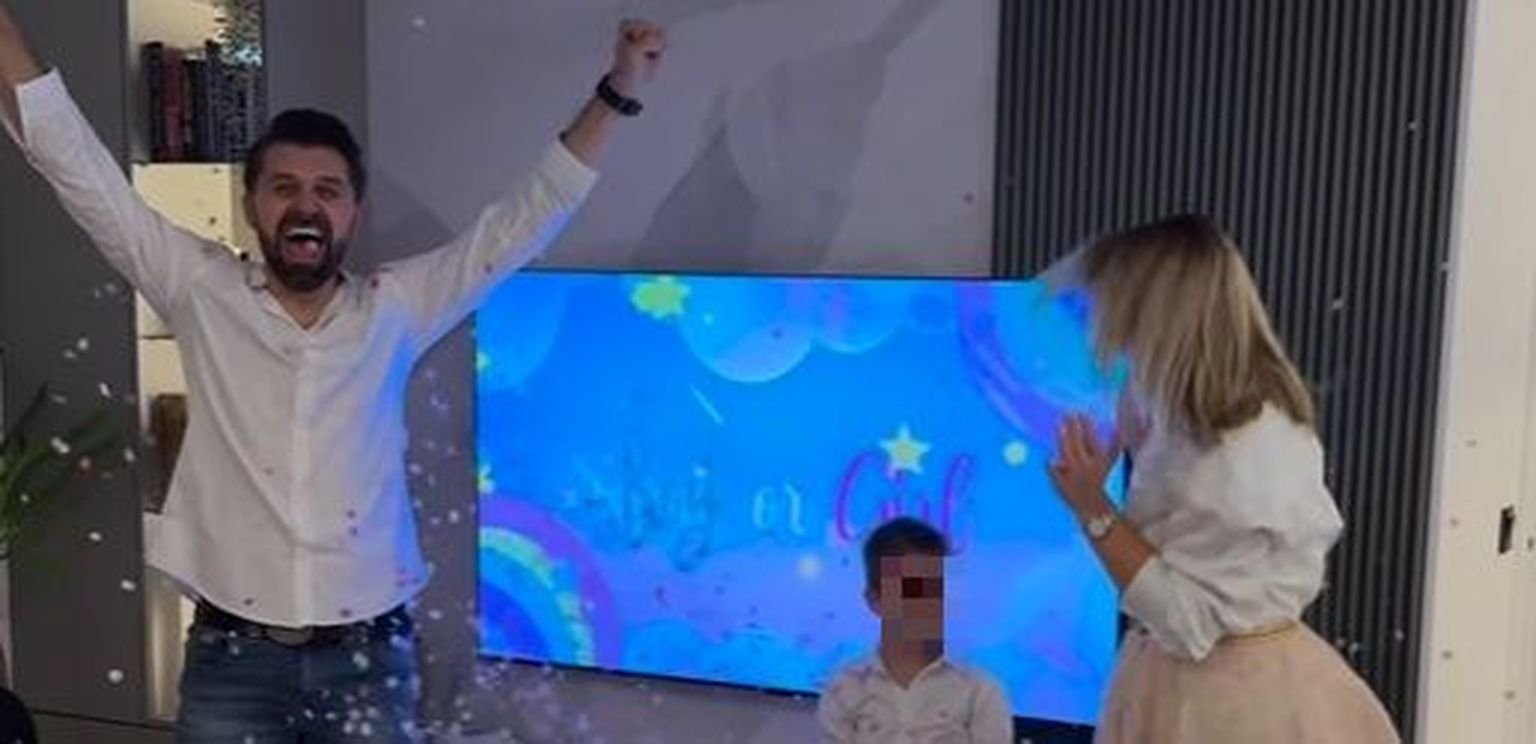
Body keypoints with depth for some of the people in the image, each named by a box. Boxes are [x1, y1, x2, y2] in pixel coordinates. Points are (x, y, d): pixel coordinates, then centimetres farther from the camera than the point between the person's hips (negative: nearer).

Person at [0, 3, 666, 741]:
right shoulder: (204, 297, 0)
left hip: (369, 655, 0)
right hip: (232, 658, 0)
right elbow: (78, 166, -1)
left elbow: (526, 217, 1)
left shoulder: (395, 310, 1)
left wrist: (616, 90, 0)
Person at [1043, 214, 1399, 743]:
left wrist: (1092, 510, -23)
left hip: (1220, 700, -9)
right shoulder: (1255, 415, 3)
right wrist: (1138, 447, 9)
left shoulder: (1235, 455, -27)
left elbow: (1185, 621, -23)